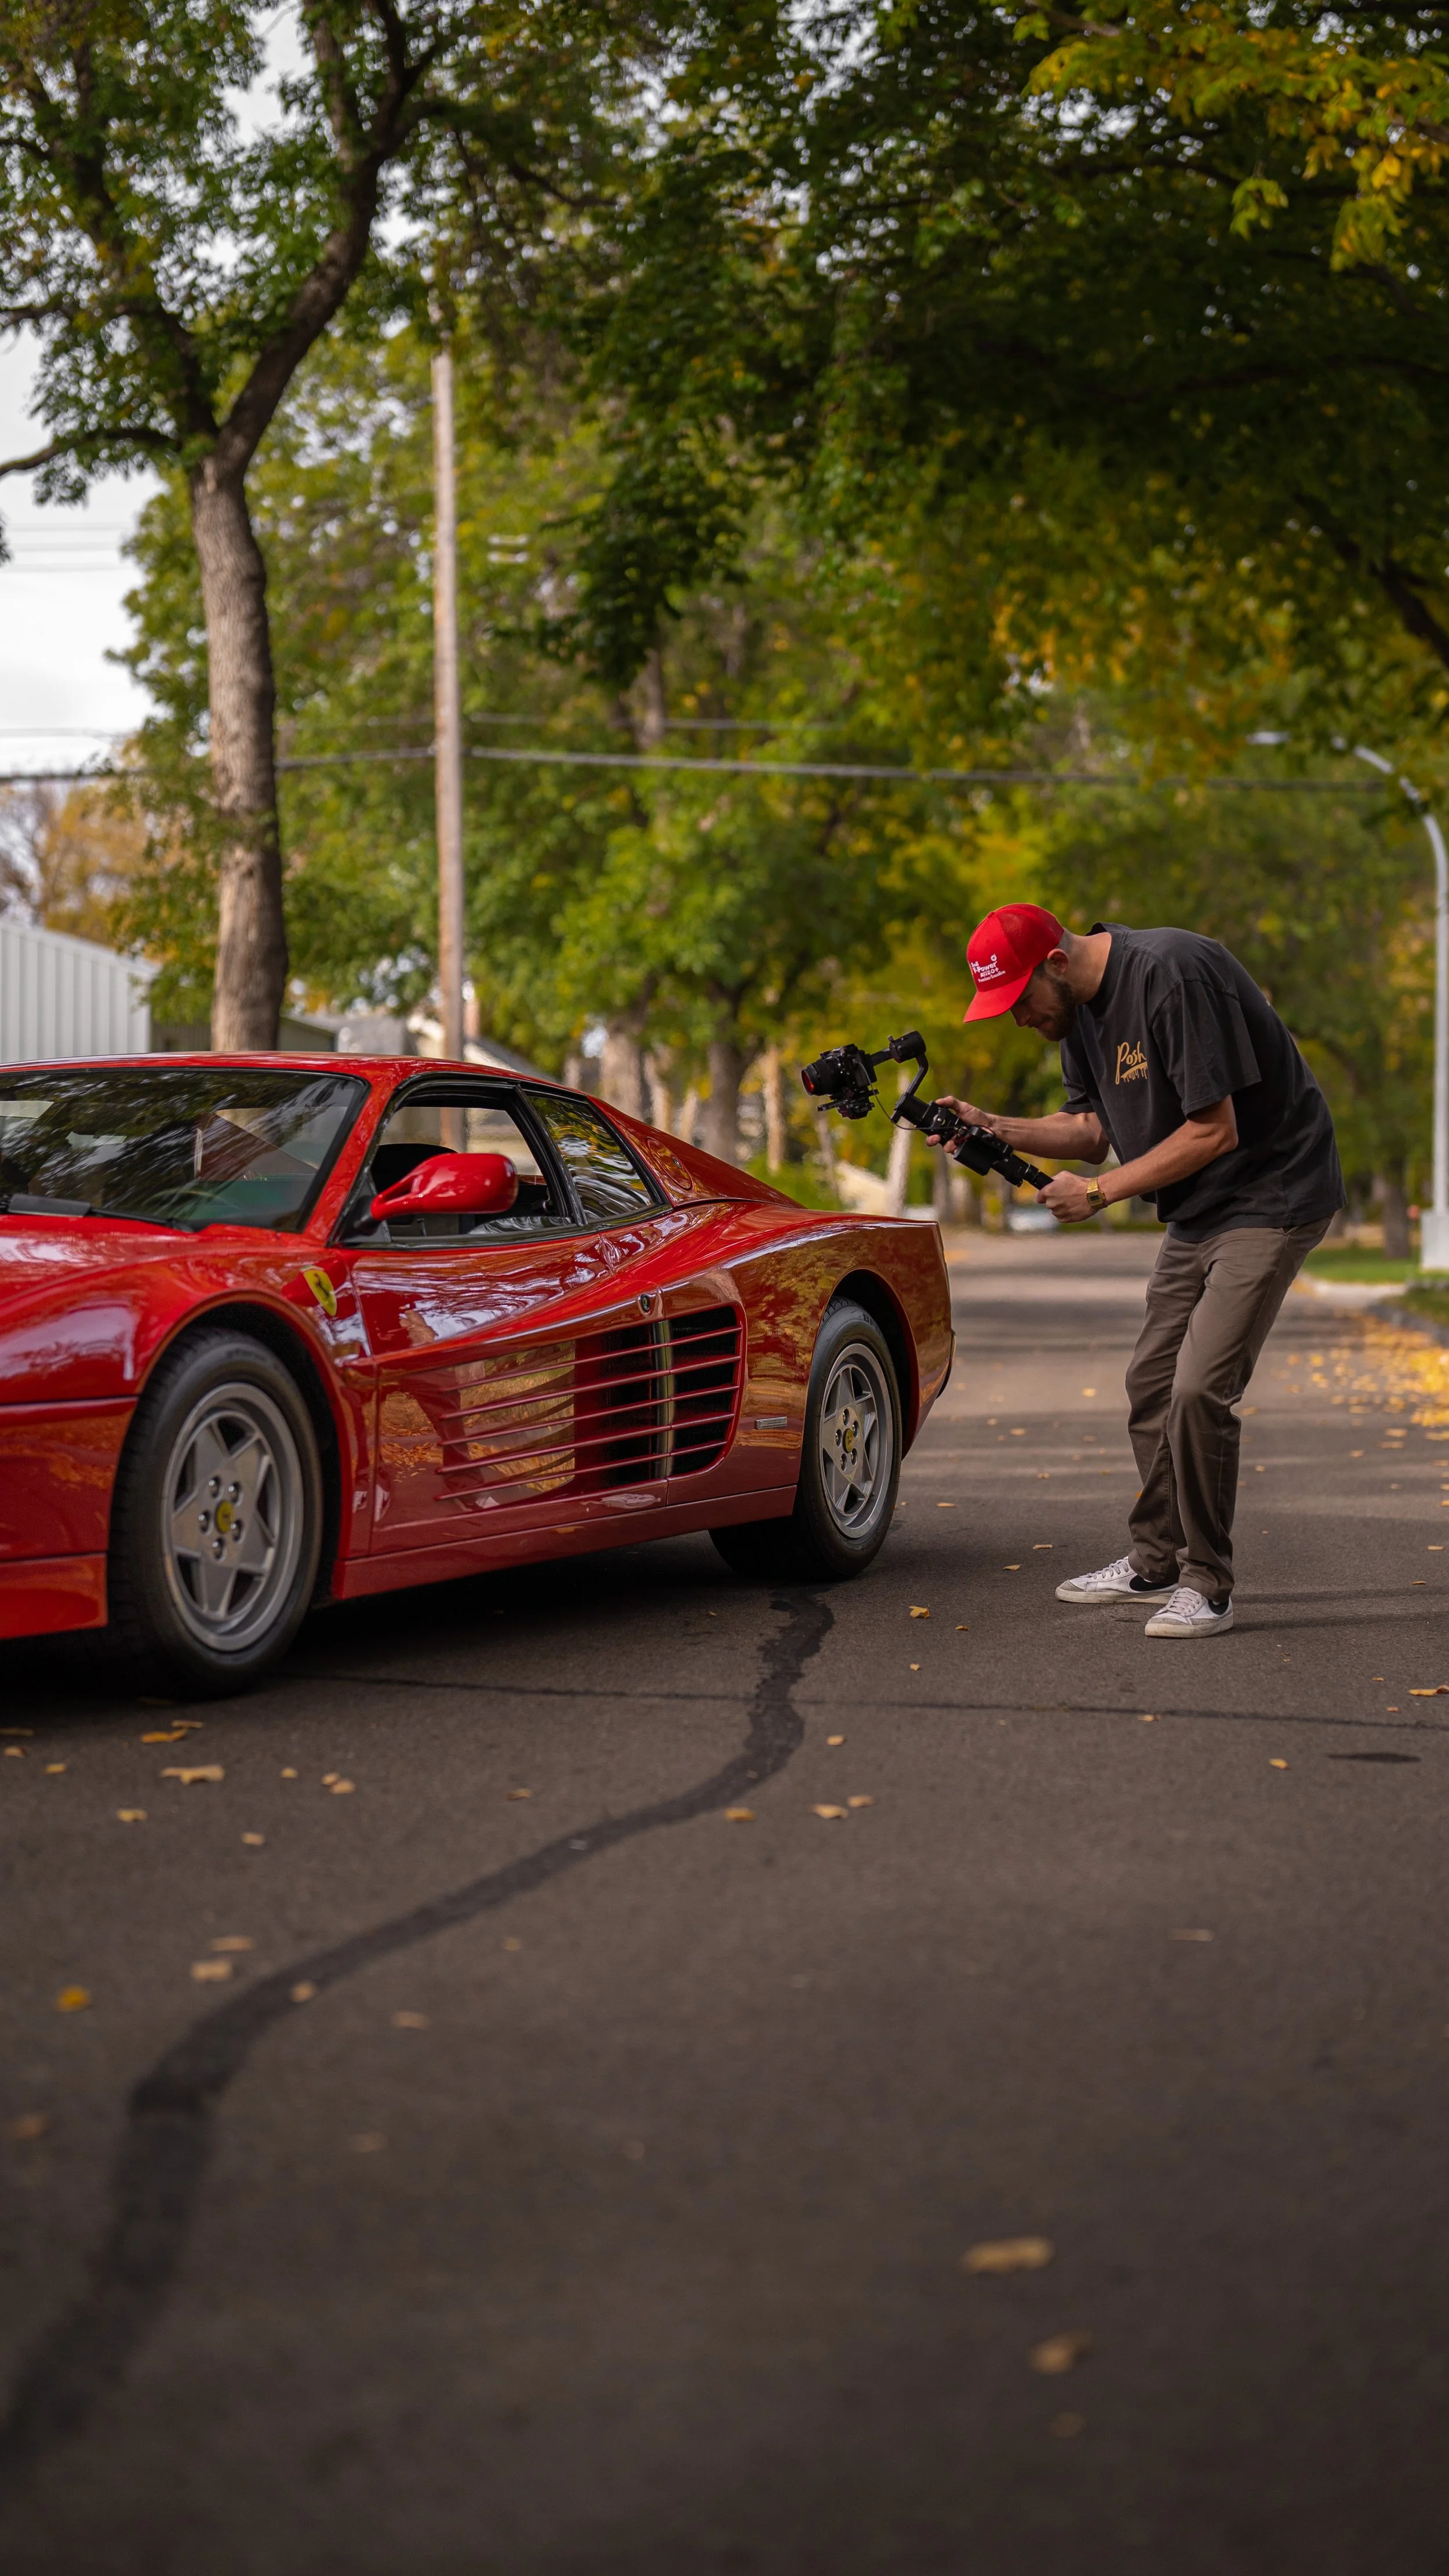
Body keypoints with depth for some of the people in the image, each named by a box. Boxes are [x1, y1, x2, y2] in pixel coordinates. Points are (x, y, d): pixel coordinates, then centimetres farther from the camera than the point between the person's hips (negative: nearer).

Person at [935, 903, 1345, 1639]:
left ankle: (1207, 1586, -5)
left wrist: (1099, 1193, -17)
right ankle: (1155, 1563, 29)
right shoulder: (1080, 1006, 4)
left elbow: (1215, 1131, -24)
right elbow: (1091, 1129, 10)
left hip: (1270, 1198, -9)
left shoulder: (1172, 976, -25)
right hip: (1195, 1216, 9)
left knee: (1199, 1391, -17)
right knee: (1151, 1386, 12)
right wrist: (993, 1128, -6)